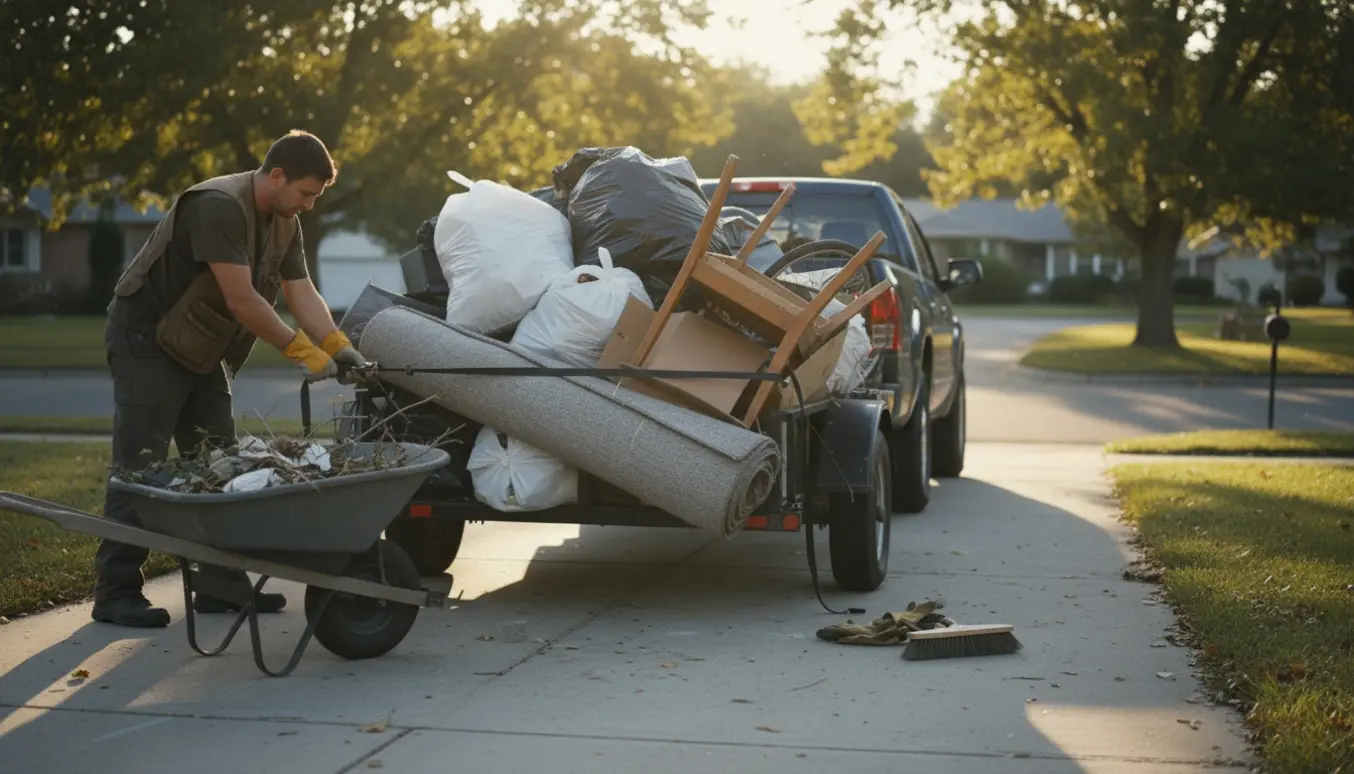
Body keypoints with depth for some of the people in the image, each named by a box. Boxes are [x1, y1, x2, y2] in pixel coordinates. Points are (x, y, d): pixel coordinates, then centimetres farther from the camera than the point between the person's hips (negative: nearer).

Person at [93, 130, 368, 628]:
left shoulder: (284, 223, 5)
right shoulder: (219, 207, -26)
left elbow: (302, 292, -1)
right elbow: (241, 298, -29)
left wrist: (339, 347, -16)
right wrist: (300, 349, -24)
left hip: (202, 351, 9)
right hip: (147, 339, -9)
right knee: (140, 465, -10)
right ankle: (116, 591, -8)